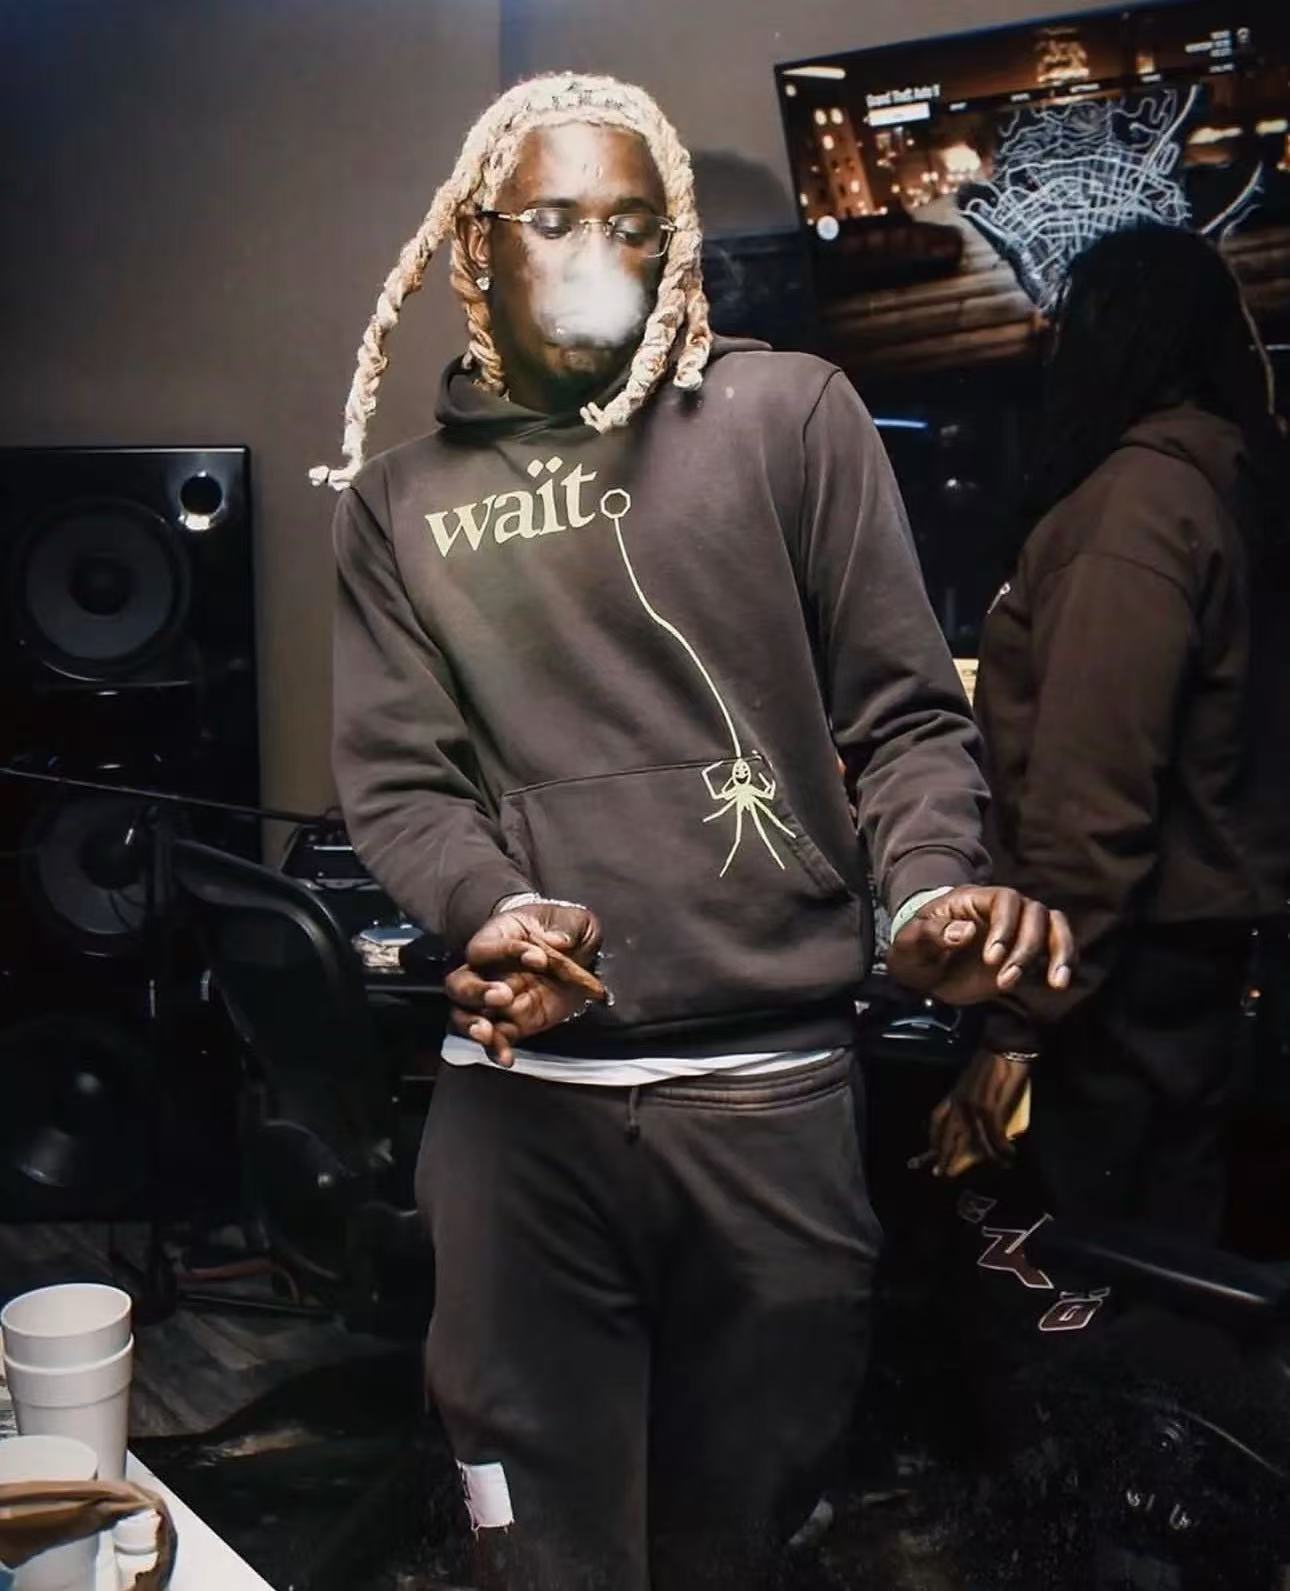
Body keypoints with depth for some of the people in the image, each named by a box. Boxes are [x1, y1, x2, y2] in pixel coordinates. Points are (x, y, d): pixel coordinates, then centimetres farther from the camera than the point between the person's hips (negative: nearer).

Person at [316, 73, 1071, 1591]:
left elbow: (904, 710, 3)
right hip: (521, 1096, 1)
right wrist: (491, 907, -16)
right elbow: (395, 778, 4)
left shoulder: (787, 413, 4)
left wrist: (933, 887, -16)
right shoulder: (399, 498, 10)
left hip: (777, 1089, 0)